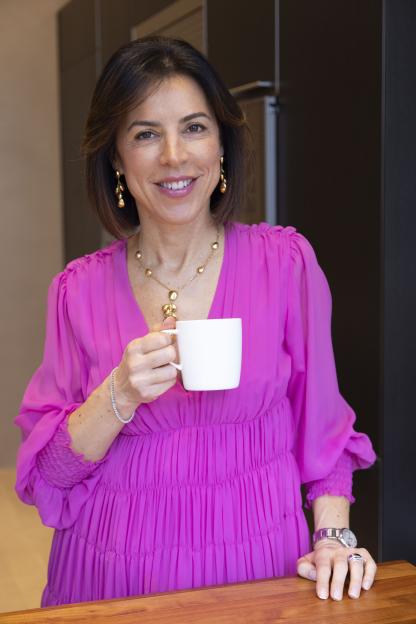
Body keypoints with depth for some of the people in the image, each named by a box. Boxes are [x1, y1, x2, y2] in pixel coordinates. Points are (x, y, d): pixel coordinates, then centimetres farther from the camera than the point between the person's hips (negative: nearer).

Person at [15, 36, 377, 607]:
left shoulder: (286, 262, -6)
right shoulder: (78, 289, -4)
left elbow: (322, 425, 2)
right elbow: (49, 468, -3)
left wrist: (334, 537, -9)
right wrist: (121, 397, -19)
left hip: (255, 561, 0)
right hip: (114, 574, 1)